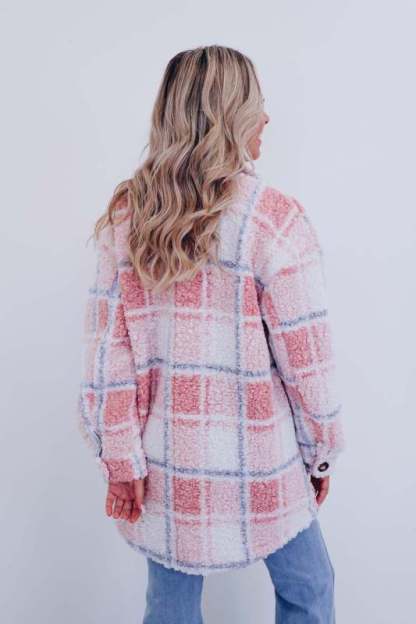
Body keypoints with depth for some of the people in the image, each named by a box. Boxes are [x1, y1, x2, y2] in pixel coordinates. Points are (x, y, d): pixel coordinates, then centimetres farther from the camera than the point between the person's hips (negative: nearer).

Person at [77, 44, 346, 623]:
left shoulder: (126, 214, -4)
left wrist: (121, 458, 2)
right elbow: (306, 359, -12)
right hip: (254, 463, -3)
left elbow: (107, 347, -5)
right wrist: (322, 453, 3)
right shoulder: (274, 218, -16)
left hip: (164, 460, 4)